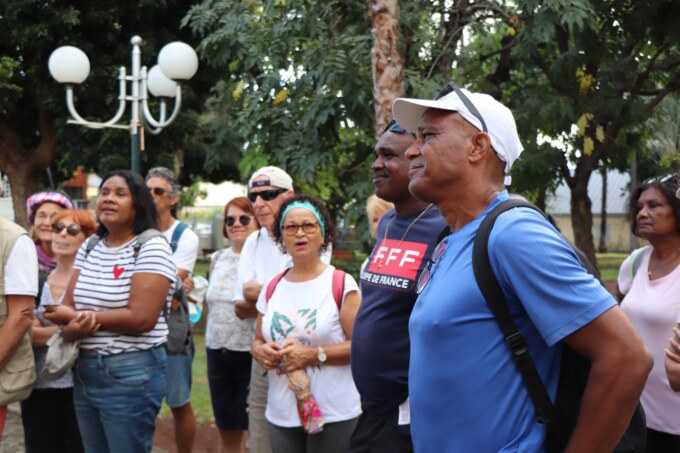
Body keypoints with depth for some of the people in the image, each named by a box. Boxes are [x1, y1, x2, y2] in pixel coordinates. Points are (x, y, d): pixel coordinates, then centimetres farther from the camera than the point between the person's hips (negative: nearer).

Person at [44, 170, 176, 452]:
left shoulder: (151, 246, -11)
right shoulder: (89, 247, 11)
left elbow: (142, 318, -20)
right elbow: (68, 307, 5)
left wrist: (76, 318, -12)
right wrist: (74, 329, -20)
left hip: (131, 373, -7)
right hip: (84, 370, 7)